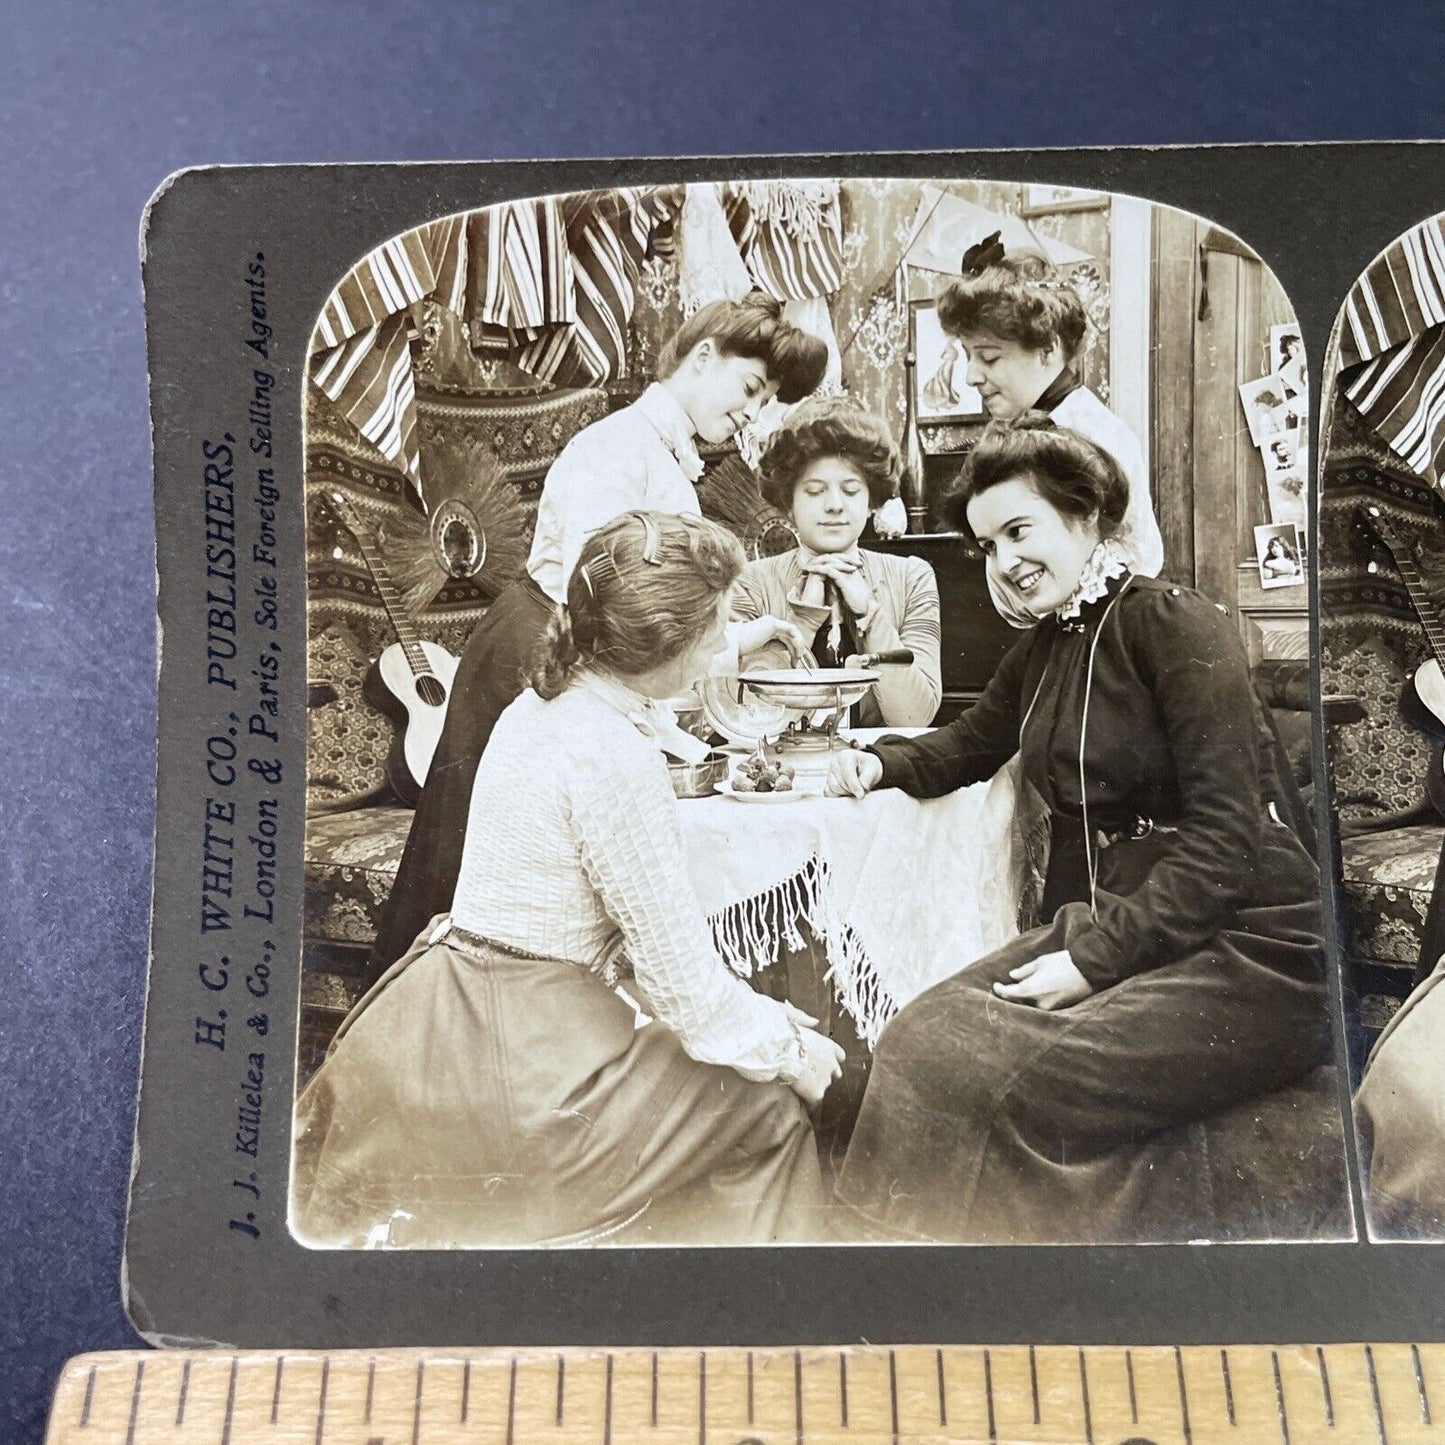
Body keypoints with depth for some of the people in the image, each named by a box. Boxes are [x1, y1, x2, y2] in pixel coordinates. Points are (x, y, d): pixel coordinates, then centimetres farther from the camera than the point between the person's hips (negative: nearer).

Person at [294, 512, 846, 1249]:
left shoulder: (541, 705, 6)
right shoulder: (613, 756, -23)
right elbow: (684, 982, -18)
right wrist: (791, 1047, 0)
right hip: (506, 1066, -9)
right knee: (771, 1108, 4)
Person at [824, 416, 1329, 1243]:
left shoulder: (1179, 625, -9)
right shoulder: (1045, 648, 14)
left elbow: (1225, 838, -16)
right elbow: (969, 747, 31)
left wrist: (1096, 960, -20)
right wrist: (878, 764, 11)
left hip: (1240, 952, -7)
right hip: (1095, 925, 7)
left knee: (1008, 1078, -28)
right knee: (921, 1043, -17)